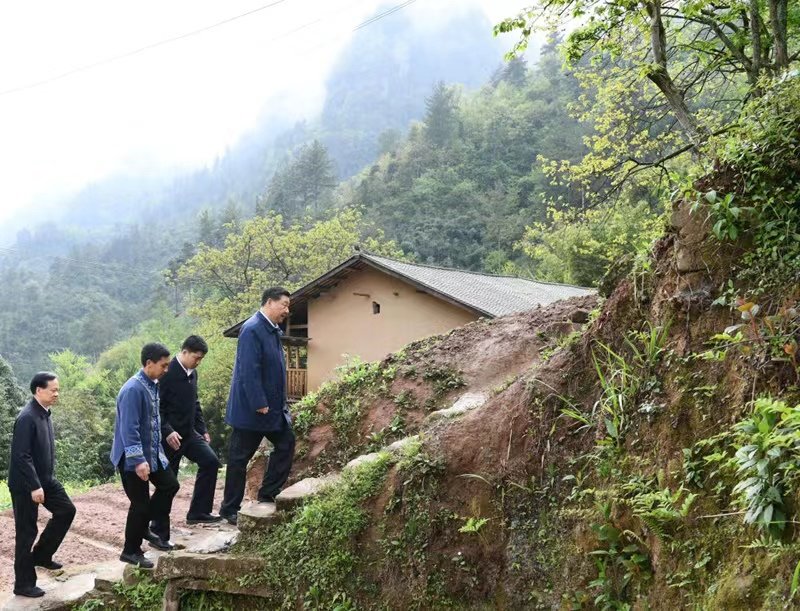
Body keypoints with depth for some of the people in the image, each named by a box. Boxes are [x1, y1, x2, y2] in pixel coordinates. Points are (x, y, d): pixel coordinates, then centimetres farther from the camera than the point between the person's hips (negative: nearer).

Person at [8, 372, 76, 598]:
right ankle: (23, 584, 11)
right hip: (25, 484, -9)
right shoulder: (27, 418, -22)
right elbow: (22, 456, -24)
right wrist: (34, 486, -24)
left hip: (45, 479, 9)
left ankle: (41, 554, 23)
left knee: (66, 510, 9)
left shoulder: (44, 413, 6)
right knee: (27, 532, 0)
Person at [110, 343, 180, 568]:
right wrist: (138, 460, -30)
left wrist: (157, 451, 21)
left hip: (152, 453, 9)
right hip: (132, 458, -9)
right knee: (140, 504, -1)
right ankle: (131, 551, 15)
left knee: (170, 485, 15)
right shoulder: (133, 389, -24)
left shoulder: (153, 385, 6)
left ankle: (143, 528, 28)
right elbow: (129, 429, -27)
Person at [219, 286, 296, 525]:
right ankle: (229, 509, 12)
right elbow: (249, 371, -24)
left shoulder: (273, 330, 10)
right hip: (251, 407, -9)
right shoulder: (252, 330, -19)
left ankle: (268, 494, 20)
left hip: (272, 406, 9)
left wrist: (280, 404, 15)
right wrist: (259, 405, -24)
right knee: (239, 458, 1)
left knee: (286, 442, 10)